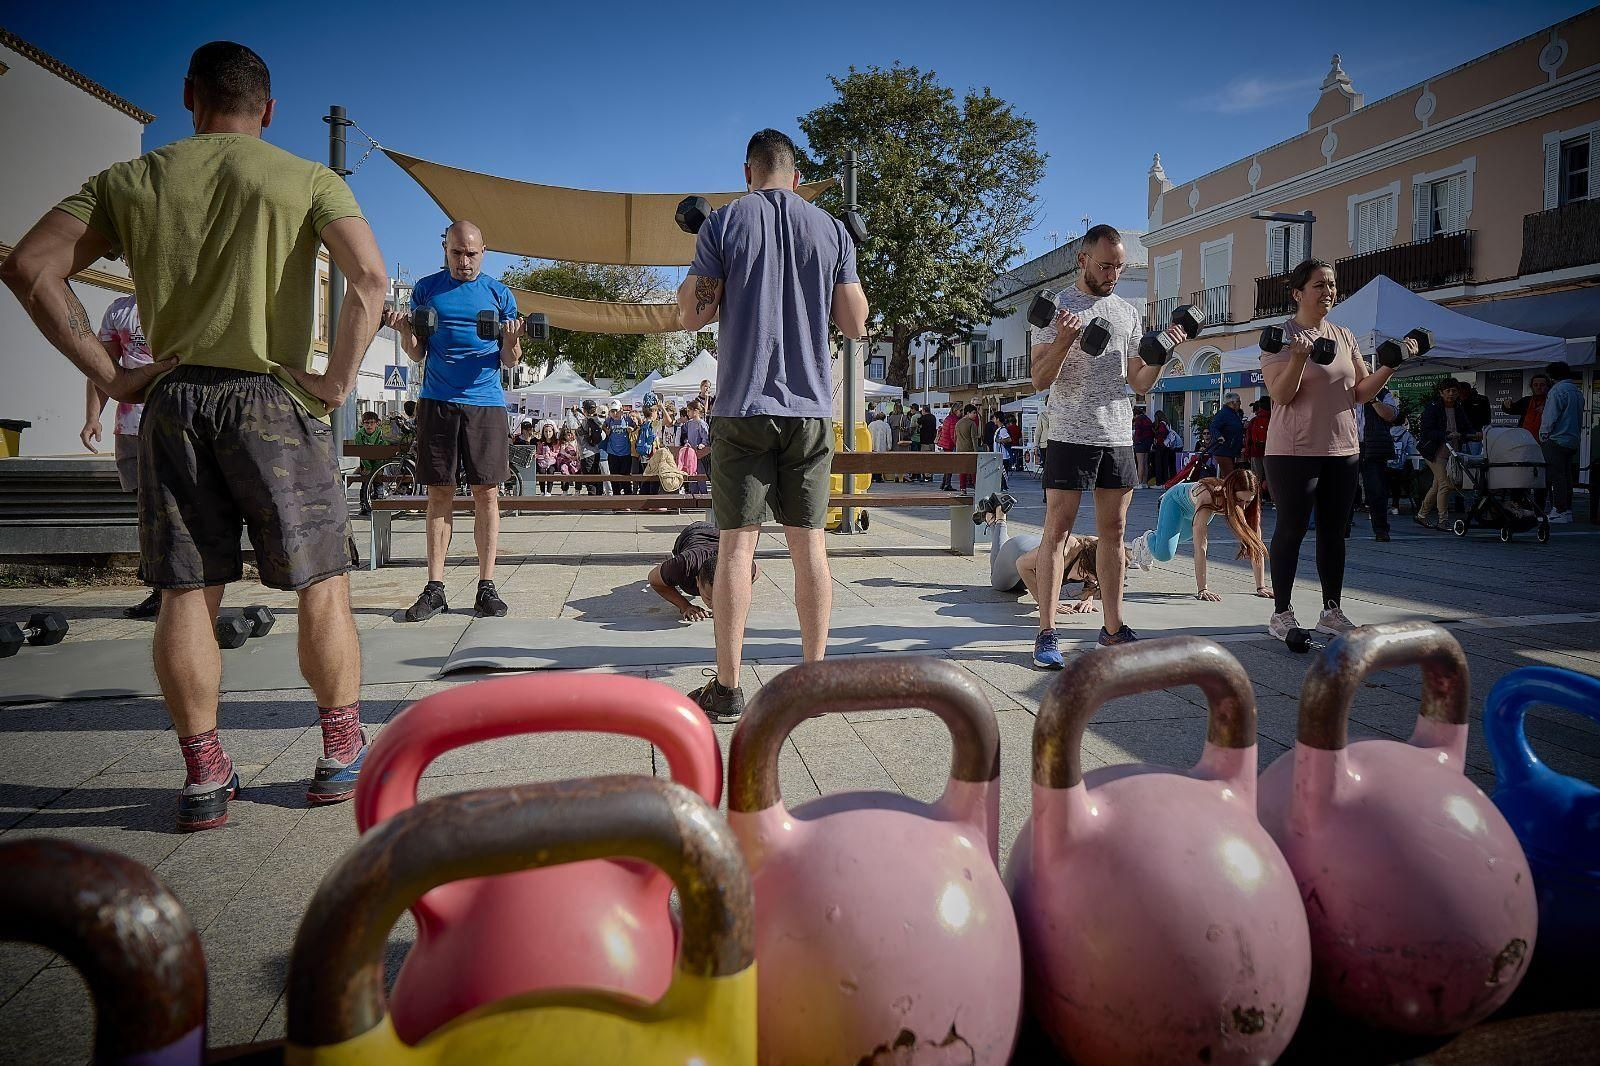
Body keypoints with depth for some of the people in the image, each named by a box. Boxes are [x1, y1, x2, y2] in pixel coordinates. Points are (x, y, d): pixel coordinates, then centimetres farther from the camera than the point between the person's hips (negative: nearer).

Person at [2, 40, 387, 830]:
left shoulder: (130, 181, 11)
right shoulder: (307, 179, 3)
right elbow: (369, 276, -14)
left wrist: (109, 375, 2)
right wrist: (338, 380, -9)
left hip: (173, 402, 3)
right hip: (273, 399, -3)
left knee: (186, 595, 7)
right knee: (321, 584, 5)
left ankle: (204, 775, 11)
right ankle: (342, 754, 13)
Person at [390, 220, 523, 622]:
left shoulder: (499, 293, 8)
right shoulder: (426, 289, 10)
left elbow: (510, 362, 8)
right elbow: (417, 355, 10)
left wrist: (511, 343, -13)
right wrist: (405, 333, -10)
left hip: (485, 403, 0)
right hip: (436, 402, 1)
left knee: (487, 493, -1)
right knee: (439, 494, 2)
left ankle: (486, 586, 5)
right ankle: (434, 588, 6)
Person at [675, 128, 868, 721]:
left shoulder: (723, 224, 1)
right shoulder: (832, 230, 8)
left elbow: (691, 315, -2)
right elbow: (856, 324, 7)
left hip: (743, 407, -2)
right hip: (811, 407, 2)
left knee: (737, 541, 0)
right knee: (808, 541, 6)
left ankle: (728, 688, 2)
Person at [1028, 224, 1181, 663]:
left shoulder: (1128, 312, 15)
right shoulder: (1057, 307, -1)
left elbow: (1140, 383, 16)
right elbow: (1040, 380, -7)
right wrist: (1064, 339, -21)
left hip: (1119, 437, 5)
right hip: (1071, 436, -5)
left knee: (1113, 532, 9)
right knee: (1057, 531, -6)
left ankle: (1113, 627, 18)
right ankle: (1047, 633, -2)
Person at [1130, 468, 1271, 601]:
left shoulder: (1248, 505, -35)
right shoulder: (1208, 497, -48)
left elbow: (1256, 544, -31)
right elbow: (1200, 547, -50)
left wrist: (1261, 587, -36)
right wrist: (1202, 589, -53)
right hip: (1178, 499, -5)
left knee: (1174, 539, 26)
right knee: (1164, 554, -17)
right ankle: (1147, 539, 17)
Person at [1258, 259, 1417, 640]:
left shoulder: (1344, 336, 13)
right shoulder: (1282, 336, -5)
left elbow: (1361, 392, 14)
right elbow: (1280, 395, -16)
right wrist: (1298, 358, -29)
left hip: (1342, 450, 6)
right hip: (1294, 451, -6)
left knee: (1334, 531, 10)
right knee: (1291, 530, -2)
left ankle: (1331, 611, 20)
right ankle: (1281, 613, 6)